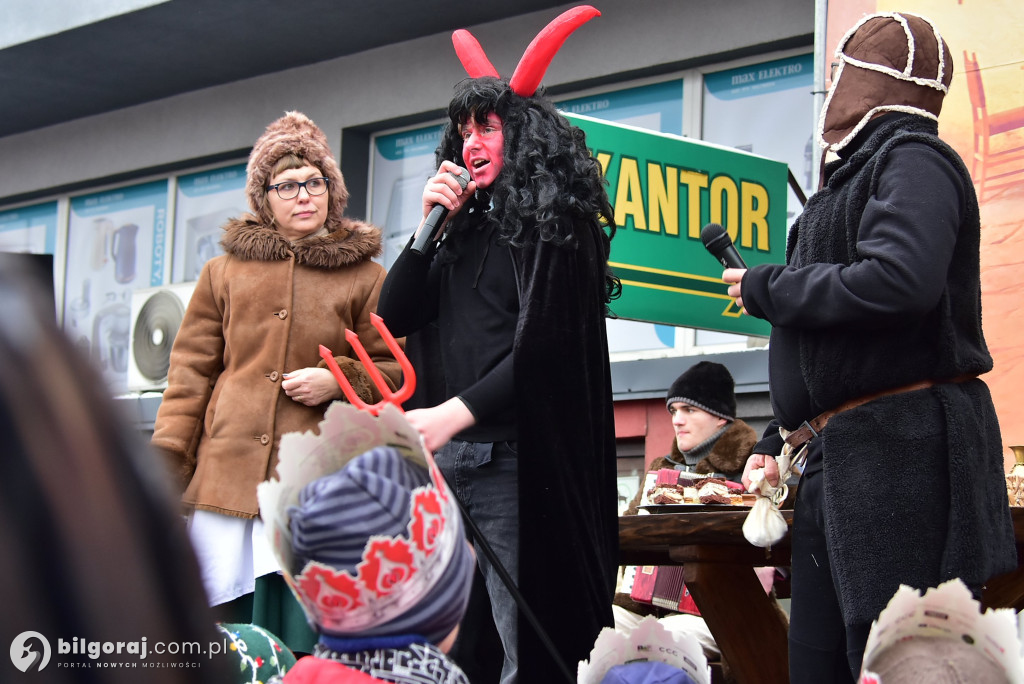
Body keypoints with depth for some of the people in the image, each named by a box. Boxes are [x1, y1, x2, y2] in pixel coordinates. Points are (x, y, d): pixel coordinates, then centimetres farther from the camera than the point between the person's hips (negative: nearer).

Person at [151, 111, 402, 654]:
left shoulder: (364, 277, 10)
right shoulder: (224, 272, 16)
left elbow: (395, 370, 11)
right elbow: (191, 370, 15)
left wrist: (339, 381, -8)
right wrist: (167, 460, 6)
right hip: (228, 478, 2)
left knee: (304, 640, -6)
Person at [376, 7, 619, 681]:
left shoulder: (556, 222, 0)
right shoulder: (467, 228, 21)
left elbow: (539, 347, -10)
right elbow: (394, 317, 15)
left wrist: (453, 413, -19)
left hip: (510, 456, -6)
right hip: (443, 453, 6)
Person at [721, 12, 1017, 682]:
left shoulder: (914, 161, -7)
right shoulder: (856, 174, 22)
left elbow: (898, 281, -25)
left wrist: (767, 289, -12)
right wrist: (783, 436, 21)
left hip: (903, 451, -10)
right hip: (836, 458, 10)